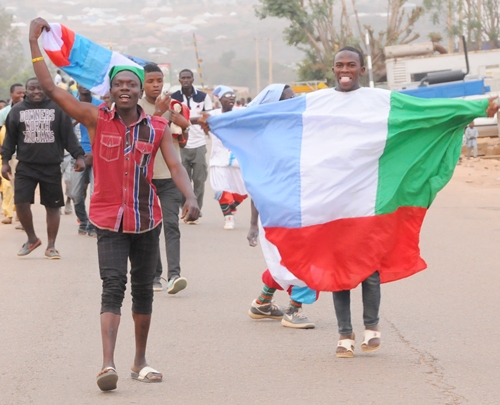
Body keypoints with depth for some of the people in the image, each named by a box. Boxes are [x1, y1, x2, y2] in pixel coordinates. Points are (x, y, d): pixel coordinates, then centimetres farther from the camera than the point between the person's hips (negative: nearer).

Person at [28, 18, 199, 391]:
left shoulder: (158, 128, -1)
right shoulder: (97, 120, -5)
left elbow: (176, 166, -10)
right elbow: (50, 87, -7)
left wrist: (190, 197, -29)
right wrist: (34, 41, -8)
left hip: (147, 219, 2)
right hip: (110, 220, -2)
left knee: (143, 289, 11)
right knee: (113, 287, -15)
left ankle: (141, 361, 25)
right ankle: (108, 364, -24)